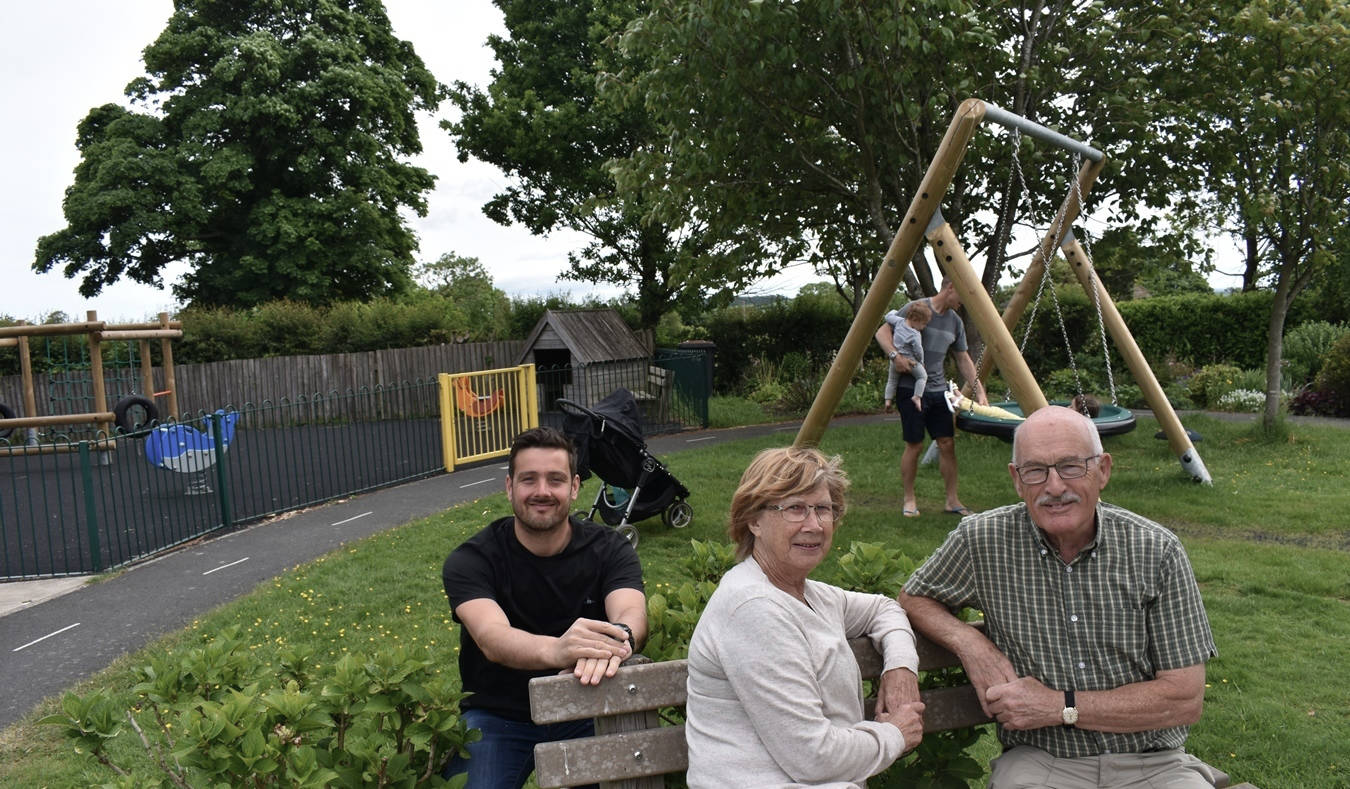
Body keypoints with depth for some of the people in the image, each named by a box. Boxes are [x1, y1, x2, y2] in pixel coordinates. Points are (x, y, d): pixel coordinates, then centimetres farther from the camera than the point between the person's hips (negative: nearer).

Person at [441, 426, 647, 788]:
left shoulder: (609, 550, -6)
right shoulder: (470, 561, -12)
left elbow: (632, 613, -25)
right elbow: (492, 638, -31)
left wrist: (617, 638, -51)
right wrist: (556, 650, -53)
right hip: (497, 717, -1)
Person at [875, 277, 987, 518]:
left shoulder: (955, 321, 10)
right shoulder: (916, 308, -8)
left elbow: (963, 360, 16)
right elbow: (882, 332, -8)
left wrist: (978, 391, 9)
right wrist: (895, 356, -25)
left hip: (938, 390, 6)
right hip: (911, 388, -6)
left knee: (947, 444, 2)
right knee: (914, 445, -4)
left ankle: (952, 500, 12)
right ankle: (909, 500, 11)